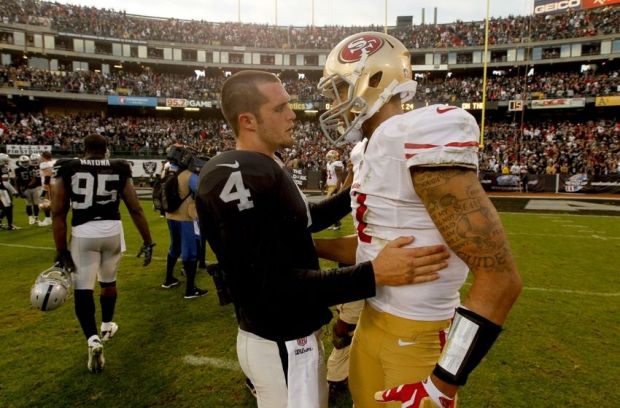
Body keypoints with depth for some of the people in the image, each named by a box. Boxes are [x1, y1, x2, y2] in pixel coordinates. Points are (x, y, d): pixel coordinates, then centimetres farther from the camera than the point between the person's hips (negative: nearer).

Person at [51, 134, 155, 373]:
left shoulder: (67, 170, 2)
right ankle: (107, 326, 41)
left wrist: (61, 250, 1)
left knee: (82, 289, 7)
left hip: (83, 233, -2)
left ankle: (92, 339, -10)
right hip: (112, 230, 2)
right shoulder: (120, 170, 3)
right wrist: (148, 241, 7)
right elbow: (135, 209, 1)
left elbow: (58, 213, -3)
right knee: (109, 281, 22)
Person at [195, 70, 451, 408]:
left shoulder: (264, 167, 5)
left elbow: (301, 220, 18)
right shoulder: (238, 177, -27)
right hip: (281, 344, -10)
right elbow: (276, 285, -30)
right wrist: (374, 274, -32)